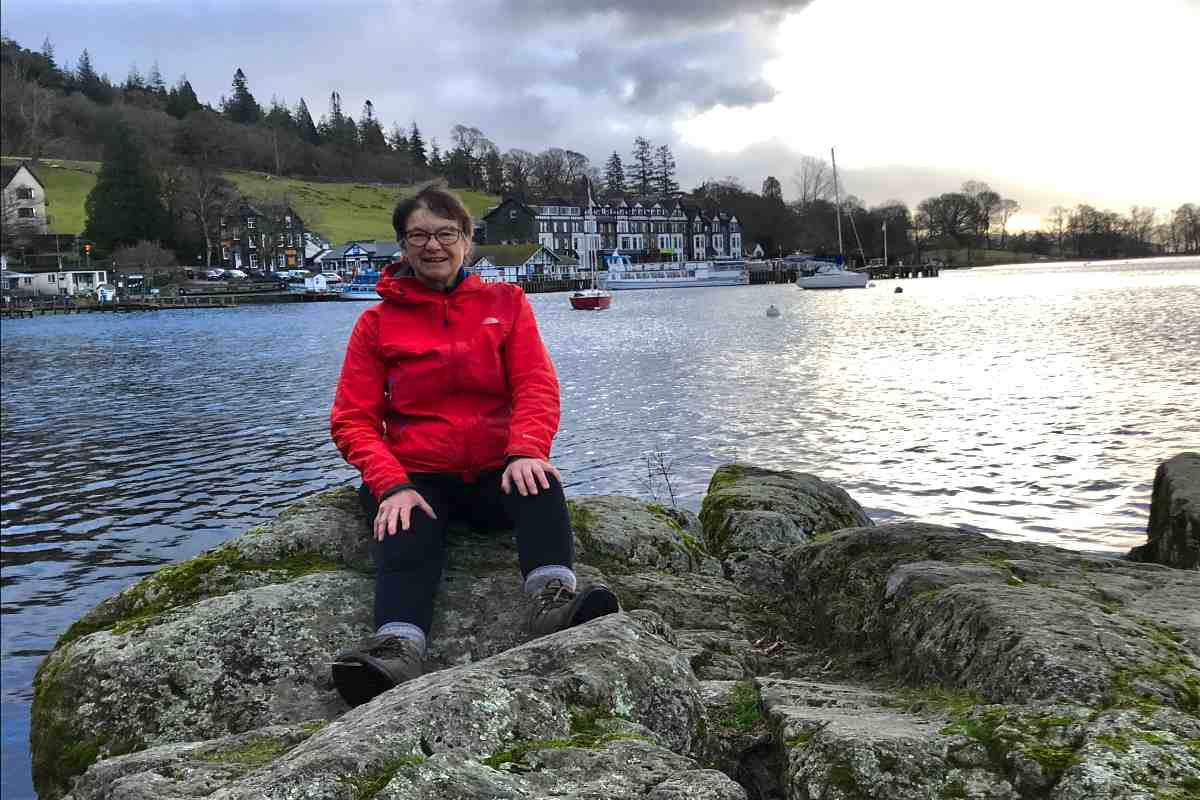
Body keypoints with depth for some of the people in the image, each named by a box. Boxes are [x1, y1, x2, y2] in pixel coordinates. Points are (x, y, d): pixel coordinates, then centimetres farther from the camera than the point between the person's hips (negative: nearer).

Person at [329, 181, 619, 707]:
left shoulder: (505, 302, 11)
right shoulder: (377, 322, 9)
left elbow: (536, 386, -2)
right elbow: (353, 420, 1)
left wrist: (526, 451, -25)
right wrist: (392, 485, -20)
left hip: (496, 473, 1)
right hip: (417, 477, 0)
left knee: (538, 480, -33)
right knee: (407, 533, -33)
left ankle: (552, 597, -52)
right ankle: (398, 650, -55)